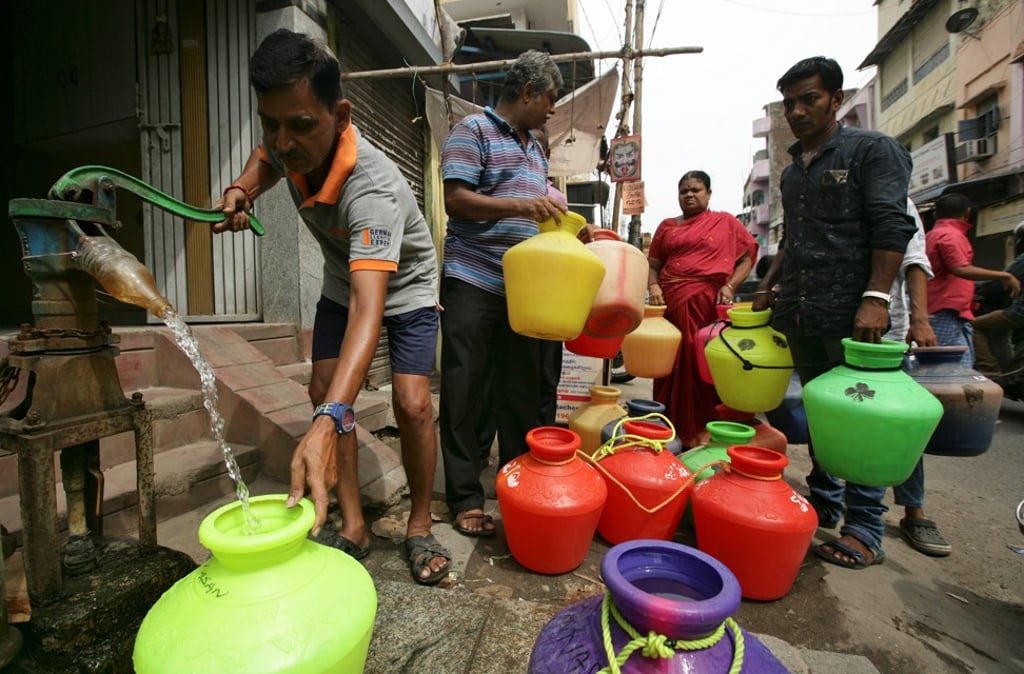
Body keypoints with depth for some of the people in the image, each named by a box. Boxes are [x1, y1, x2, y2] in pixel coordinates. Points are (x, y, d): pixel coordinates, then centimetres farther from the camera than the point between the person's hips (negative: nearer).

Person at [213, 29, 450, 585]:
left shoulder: (372, 189, -40)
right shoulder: (289, 145, -18)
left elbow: (370, 308, -52)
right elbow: (267, 158, 11)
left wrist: (327, 424, -61)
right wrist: (242, 190, -13)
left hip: (405, 287, -6)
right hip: (342, 282, 6)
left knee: (412, 403, -19)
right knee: (323, 389, -7)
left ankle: (420, 527, 5)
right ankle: (353, 527, 7)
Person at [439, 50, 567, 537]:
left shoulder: (535, 148, 23)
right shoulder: (473, 130, -1)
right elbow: (455, 200, -12)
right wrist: (520, 206, -21)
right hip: (472, 283, -7)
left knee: (522, 390, 10)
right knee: (464, 393, -1)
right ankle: (465, 498, 11)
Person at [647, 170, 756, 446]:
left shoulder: (725, 222, 10)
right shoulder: (667, 226, 17)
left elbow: (748, 257, 6)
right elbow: (653, 264, 13)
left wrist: (730, 285, -9)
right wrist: (653, 286, -6)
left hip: (708, 304, -2)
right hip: (671, 304, 3)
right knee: (672, 365, 4)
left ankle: (701, 432, 13)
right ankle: (670, 429, 16)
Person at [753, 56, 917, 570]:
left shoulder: (872, 150, 1)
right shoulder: (792, 170, 21)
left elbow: (892, 229, -10)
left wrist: (876, 298, -21)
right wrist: (768, 286, 15)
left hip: (851, 313, -6)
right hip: (799, 314, 6)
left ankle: (864, 531, 9)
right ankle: (823, 502, 25)